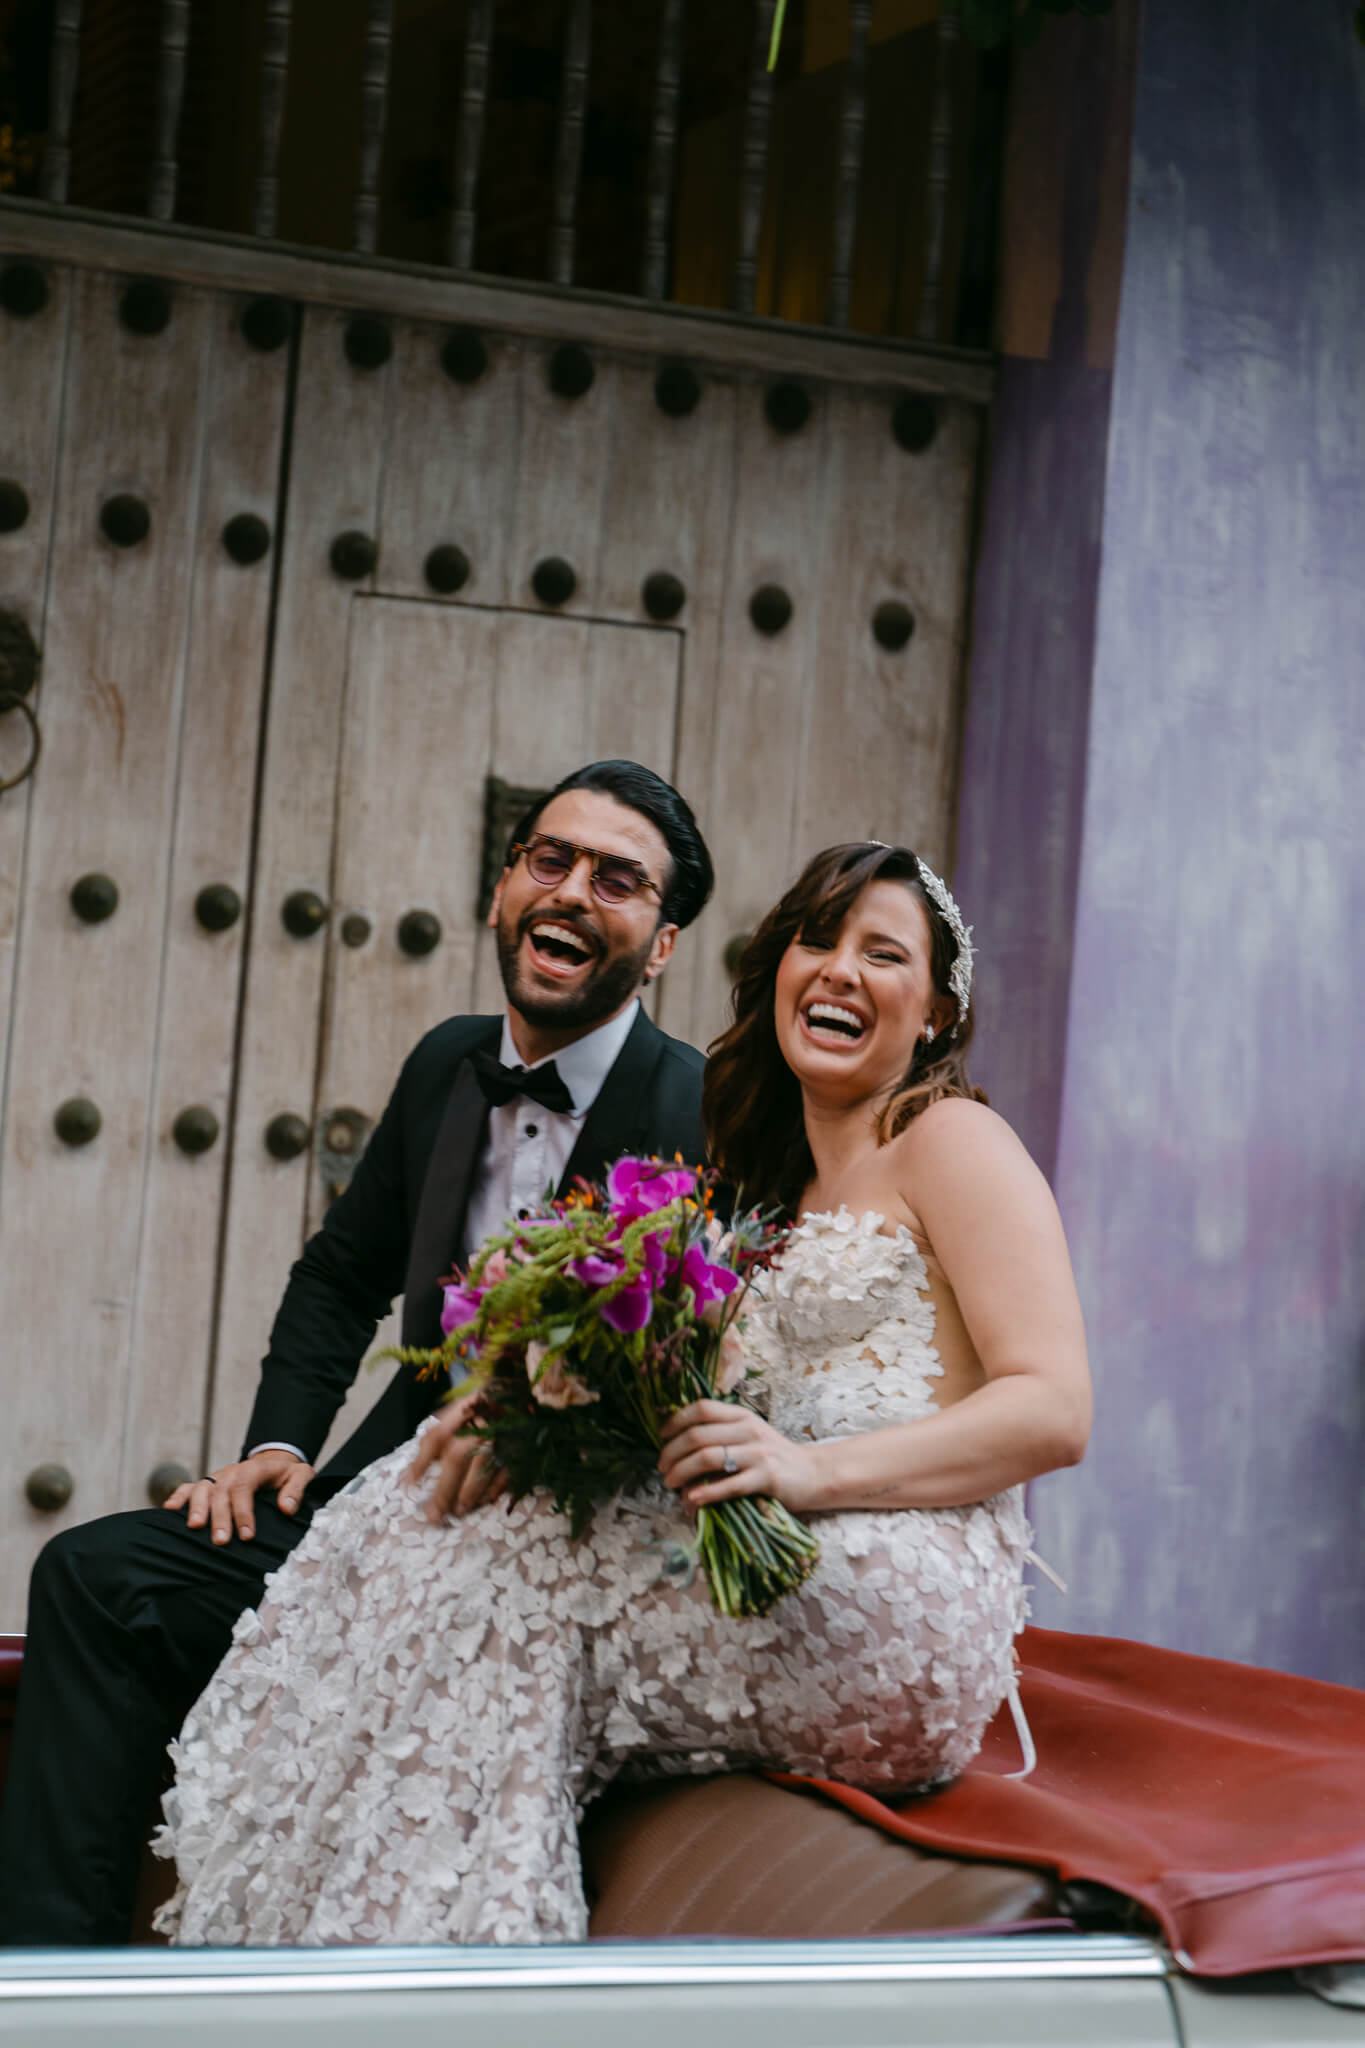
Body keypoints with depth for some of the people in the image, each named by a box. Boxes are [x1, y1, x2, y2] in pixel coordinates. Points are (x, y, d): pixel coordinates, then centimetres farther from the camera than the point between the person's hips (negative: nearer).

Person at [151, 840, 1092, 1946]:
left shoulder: (952, 1137, 3)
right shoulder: (784, 1188, 26)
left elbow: (1055, 1410, -10)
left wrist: (814, 1467, -23)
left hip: (896, 1618, -7)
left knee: (499, 1546, -19)